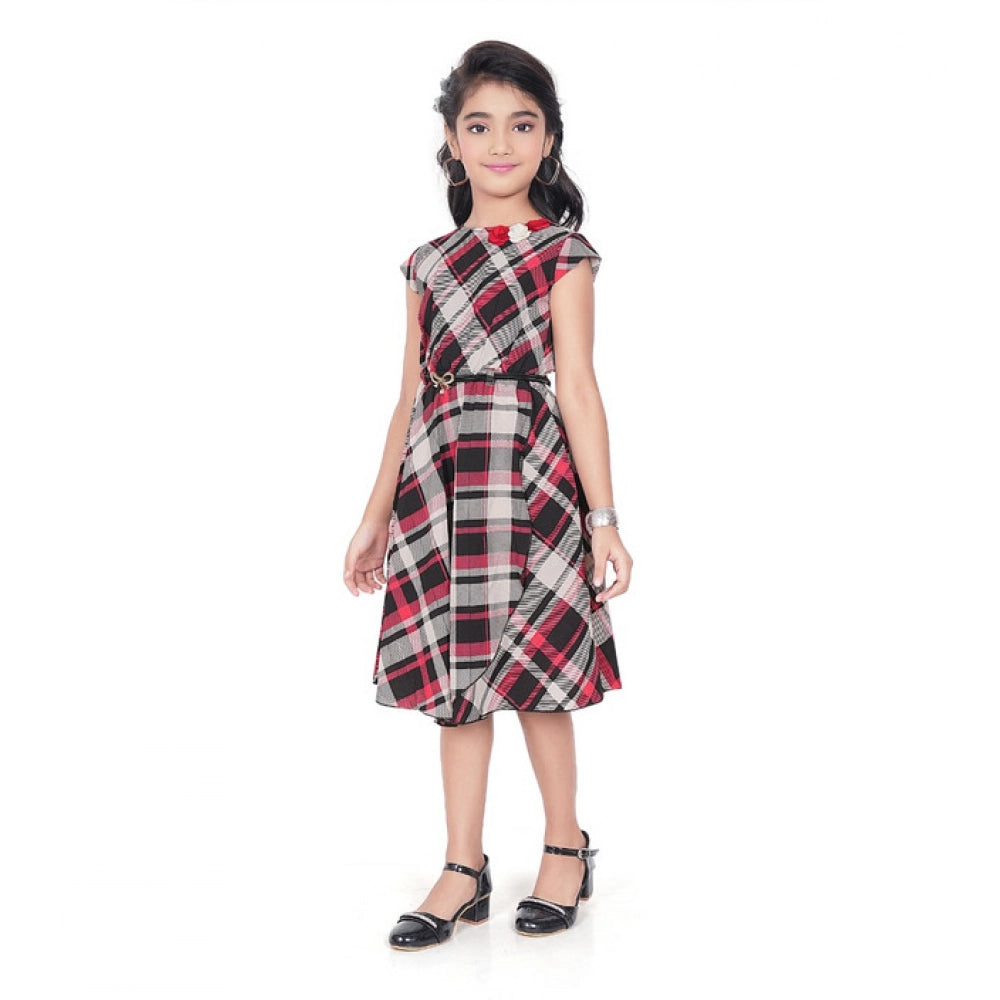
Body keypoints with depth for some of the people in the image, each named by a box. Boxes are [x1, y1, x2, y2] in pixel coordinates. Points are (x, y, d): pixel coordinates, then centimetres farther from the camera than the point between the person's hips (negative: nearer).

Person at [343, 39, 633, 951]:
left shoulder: (562, 254, 2)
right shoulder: (429, 263, 14)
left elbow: (576, 387, -5)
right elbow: (413, 398, 14)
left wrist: (604, 517, -10)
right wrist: (376, 516, 13)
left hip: (529, 479, -4)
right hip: (440, 483, 4)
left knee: (533, 670, 2)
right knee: (457, 674, 6)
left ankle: (567, 848, 21)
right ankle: (464, 869, 15)